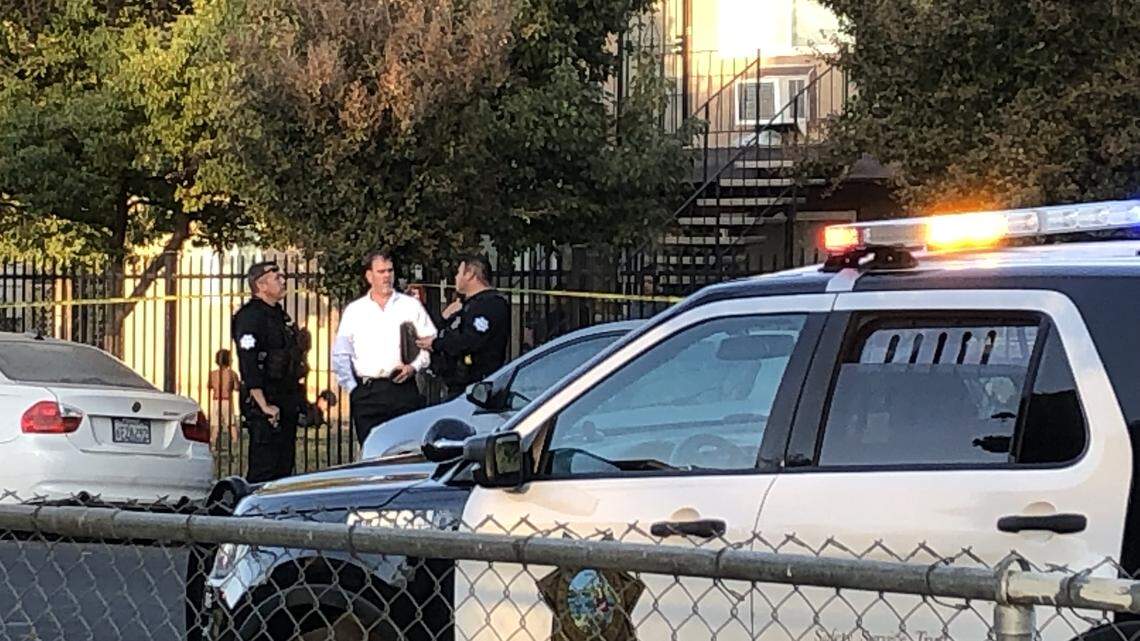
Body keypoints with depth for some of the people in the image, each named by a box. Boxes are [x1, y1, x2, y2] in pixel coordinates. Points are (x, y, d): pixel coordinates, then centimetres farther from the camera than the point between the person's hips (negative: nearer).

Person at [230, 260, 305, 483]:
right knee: (263, 471, -9)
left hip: (287, 405, 9)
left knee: (284, 467, 11)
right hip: (267, 408, -9)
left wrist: (297, 400, 20)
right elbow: (248, 365, -20)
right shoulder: (250, 316, -13)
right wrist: (263, 406, -24)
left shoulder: (279, 315, 17)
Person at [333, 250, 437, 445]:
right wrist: (351, 388, 3)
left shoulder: (411, 306, 10)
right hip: (367, 392, 1)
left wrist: (414, 367, -9)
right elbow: (340, 354, 11)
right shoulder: (354, 310, 12)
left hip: (404, 390, -1)